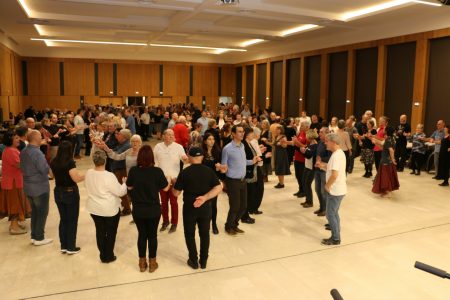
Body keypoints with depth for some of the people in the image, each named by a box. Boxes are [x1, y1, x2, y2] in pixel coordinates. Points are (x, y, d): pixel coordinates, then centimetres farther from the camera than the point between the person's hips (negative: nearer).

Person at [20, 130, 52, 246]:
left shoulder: (23, 152, 5)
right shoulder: (37, 152, -23)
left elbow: (22, 167, 15)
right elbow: (45, 170, -24)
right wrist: (50, 167, -4)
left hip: (28, 186, 8)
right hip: (40, 187, -8)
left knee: (34, 211, 18)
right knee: (42, 212, 4)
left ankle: (34, 236, 26)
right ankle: (39, 238, 11)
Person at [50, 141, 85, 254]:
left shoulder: (53, 162, 1)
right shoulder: (70, 162, -20)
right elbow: (76, 178, -24)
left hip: (58, 192, 6)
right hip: (70, 193, -6)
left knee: (63, 219, 16)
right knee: (72, 220, 6)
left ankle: (63, 246, 23)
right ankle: (71, 247, 13)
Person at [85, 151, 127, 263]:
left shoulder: (88, 173, -7)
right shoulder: (109, 176, -26)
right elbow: (120, 192, -18)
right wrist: (124, 183, -1)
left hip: (94, 208, 5)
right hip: (110, 209, -5)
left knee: (100, 231, 19)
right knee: (111, 232, 13)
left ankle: (102, 255, 31)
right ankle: (108, 256, 24)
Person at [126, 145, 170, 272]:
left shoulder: (133, 170, -11)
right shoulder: (157, 171, -17)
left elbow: (129, 187, 5)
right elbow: (165, 188, -3)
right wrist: (169, 180, 16)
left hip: (138, 210, 2)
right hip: (154, 210, -2)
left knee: (141, 235, 16)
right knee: (152, 235, 14)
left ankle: (142, 263, 28)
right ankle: (152, 263, 25)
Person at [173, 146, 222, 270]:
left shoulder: (184, 172, -11)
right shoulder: (209, 171, -4)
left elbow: (176, 193, -6)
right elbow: (218, 188, -15)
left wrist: (175, 183, 13)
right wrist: (205, 198, -19)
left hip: (189, 208, -2)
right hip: (205, 207, 2)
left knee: (190, 234, 15)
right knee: (204, 234, 17)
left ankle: (194, 261, 21)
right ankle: (203, 261, 24)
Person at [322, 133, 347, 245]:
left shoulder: (336, 155, -22)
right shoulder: (340, 153, 9)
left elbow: (334, 175, -29)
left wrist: (327, 185, -16)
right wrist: (324, 166, 8)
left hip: (335, 190, -10)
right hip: (338, 189, 10)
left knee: (330, 214, 1)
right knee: (334, 213, 17)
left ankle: (335, 239, 11)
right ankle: (336, 236, 26)